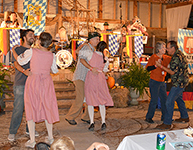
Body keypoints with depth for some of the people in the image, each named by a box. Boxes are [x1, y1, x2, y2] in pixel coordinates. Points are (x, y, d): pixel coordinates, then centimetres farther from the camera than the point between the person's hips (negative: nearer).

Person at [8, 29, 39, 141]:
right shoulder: (18, 49, 4)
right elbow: (16, 63, -9)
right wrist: (24, 71, -27)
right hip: (20, 83, -5)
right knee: (18, 108, -6)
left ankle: (30, 129, 20)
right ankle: (12, 132, 5)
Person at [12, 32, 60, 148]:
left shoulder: (31, 52, -9)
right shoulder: (52, 55, 0)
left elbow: (21, 61, 6)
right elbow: (55, 71, 13)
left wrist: (14, 51, 23)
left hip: (33, 81, -3)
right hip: (47, 82, 3)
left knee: (31, 109, 5)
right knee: (47, 108, 15)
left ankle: (32, 141, 4)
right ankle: (50, 137, 22)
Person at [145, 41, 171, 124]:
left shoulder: (165, 57, 7)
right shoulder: (153, 57, -12)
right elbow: (148, 68, -17)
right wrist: (156, 65, -28)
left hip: (162, 82, 7)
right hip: (154, 82, -7)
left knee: (164, 99, 11)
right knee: (154, 100, -4)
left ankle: (165, 117, 24)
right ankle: (148, 117, 9)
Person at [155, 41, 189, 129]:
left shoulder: (176, 57, -22)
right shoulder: (179, 53, 10)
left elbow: (172, 72, -20)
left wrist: (160, 66, -16)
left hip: (179, 83, -11)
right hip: (181, 82, 11)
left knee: (169, 101, -10)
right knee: (178, 98, 25)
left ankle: (167, 124, -6)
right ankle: (185, 117, 40)